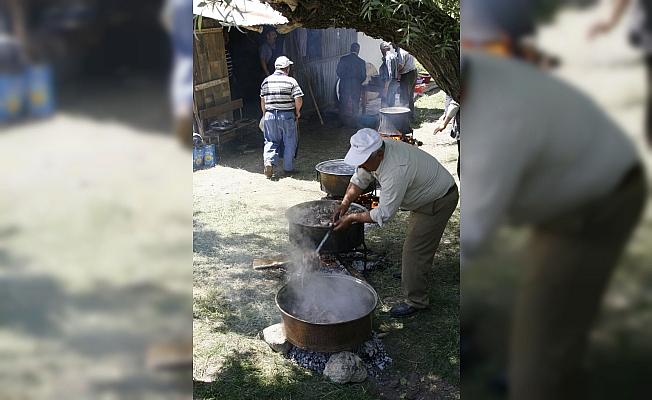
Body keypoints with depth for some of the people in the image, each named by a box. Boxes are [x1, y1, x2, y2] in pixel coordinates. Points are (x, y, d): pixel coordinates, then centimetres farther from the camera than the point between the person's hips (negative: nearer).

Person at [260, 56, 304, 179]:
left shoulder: (266, 81, 4)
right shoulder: (291, 81, -8)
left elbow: (262, 101, 9)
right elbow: (298, 100, -15)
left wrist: (265, 115, 21)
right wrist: (297, 111, 3)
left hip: (270, 115, 3)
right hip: (287, 116, -3)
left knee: (271, 141, 13)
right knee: (289, 142, 11)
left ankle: (268, 161, -10)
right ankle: (288, 168, 18)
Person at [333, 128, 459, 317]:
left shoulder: (396, 171, -40)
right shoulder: (374, 152, -13)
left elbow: (384, 214, -33)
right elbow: (360, 179, 2)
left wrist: (351, 218, -24)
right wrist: (344, 204, -9)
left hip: (439, 201, -10)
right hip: (426, 194, 10)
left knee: (415, 250, -7)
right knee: (417, 238, 28)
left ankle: (416, 301, 6)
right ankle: (416, 273, 52)